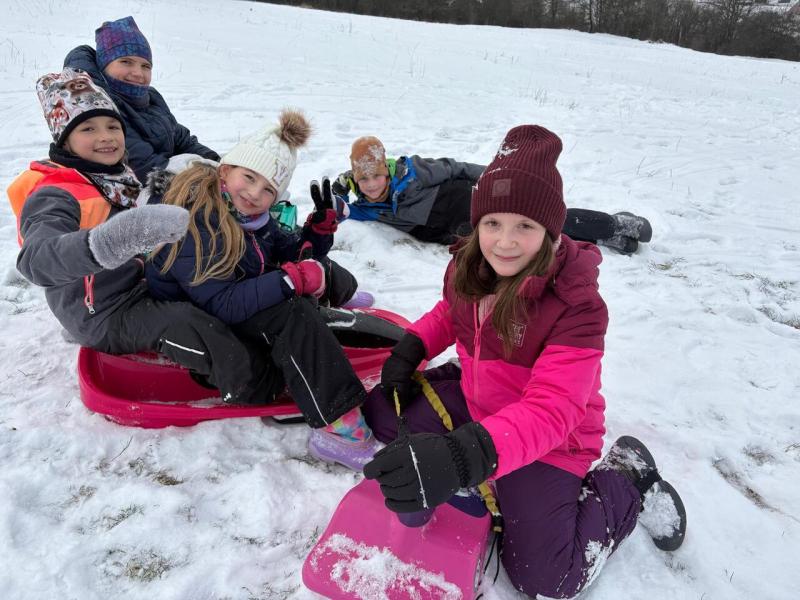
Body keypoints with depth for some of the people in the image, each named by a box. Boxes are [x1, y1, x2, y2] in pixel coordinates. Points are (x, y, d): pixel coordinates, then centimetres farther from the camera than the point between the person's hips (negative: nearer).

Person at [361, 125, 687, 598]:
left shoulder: (576, 306, -31)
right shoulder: (470, 268, -10)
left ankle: (628, 480, 13)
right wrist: (412, 347, -6)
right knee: (381, 410, 4)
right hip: (475, 400, 7)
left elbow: (551, 411, -39)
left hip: (548, 440, -6)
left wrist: (469, 456, -56)